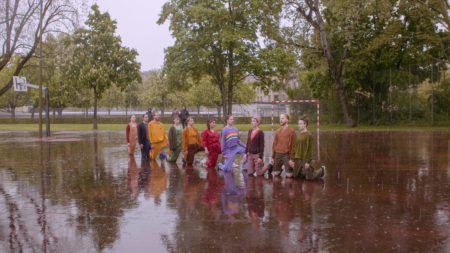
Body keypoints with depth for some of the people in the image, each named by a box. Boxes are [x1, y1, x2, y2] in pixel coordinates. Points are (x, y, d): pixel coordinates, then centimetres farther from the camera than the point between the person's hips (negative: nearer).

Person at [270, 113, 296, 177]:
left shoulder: (291, 131, -4)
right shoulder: (278, 131, 11)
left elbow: (293, 145, -8)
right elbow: (274, 144, 13)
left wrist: (291, 158, -12)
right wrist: (272, 157, 8)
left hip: (286, 155, -4)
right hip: (277, 154, 4)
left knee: (288, 175, -4)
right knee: (276, 173, 7)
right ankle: (280, 169, 36)